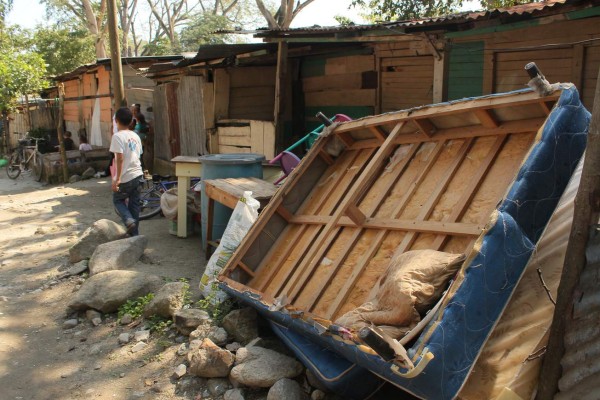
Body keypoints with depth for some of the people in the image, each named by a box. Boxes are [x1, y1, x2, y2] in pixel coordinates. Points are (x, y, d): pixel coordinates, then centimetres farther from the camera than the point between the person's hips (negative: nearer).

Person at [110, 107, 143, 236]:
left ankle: (129, 220, -9)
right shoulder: (135, 136, 9)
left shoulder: (118, 136, -13)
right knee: (134, 204, 13)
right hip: (137, 175, 6)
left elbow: (120, 158, -20)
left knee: (118, 200, 15)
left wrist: (117, 179, -19)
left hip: (125, 178, -6)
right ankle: (135, 233, 16)